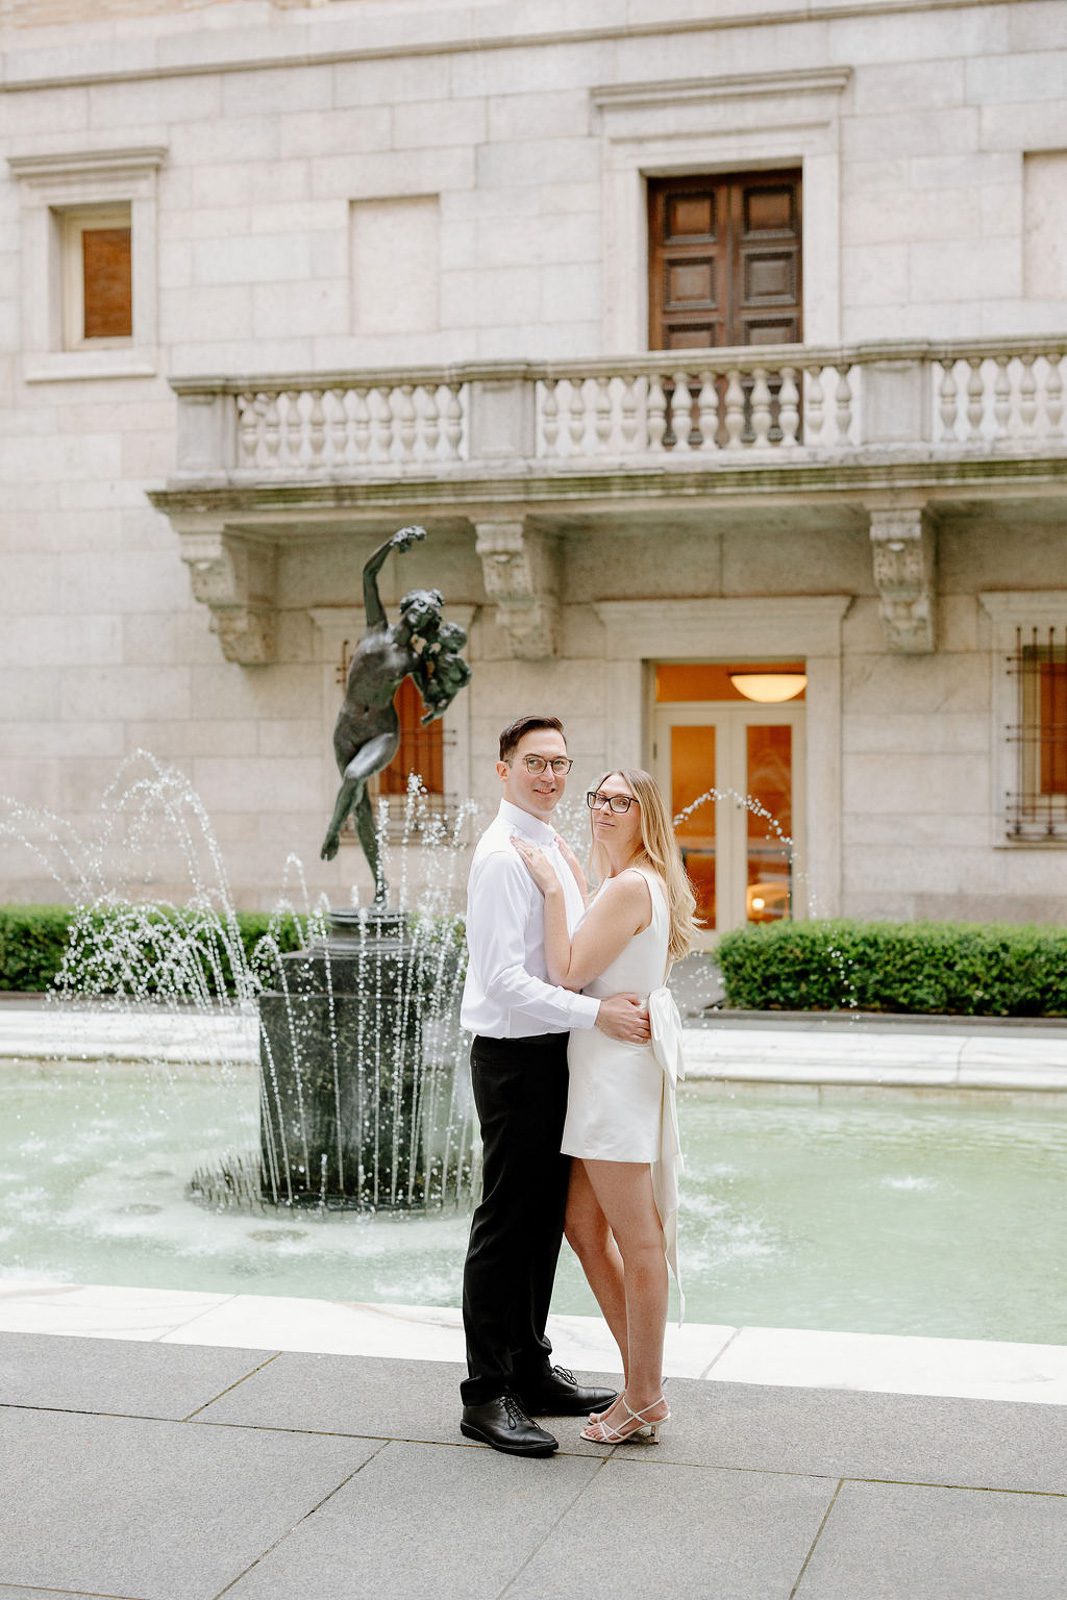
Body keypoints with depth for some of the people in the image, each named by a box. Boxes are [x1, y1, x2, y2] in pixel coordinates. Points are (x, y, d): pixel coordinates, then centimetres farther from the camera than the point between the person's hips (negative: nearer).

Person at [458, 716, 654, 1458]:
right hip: (516, 1057, -9)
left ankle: (531, 1370, 30)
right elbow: (504, 978, -24)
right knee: (506, 1227, -2)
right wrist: (598, 1014, -26)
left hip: (554, 1054, 9)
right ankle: (487, 1395, 7)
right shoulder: (503, 855, -16)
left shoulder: (554, 849, 14)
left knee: (545, 1221, 17)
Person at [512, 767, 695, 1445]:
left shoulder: (631, 886, -16)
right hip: (606, 1065, 11)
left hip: (621, 1064, -11)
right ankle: (644, 1376, 23)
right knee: (583, 1223, 15)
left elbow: (569, 971, -18)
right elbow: (589, 967, 20)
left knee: (637, 1240, -1)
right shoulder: (641, 883, 16)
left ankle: (644, 1398, 10)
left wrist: (556, 889, -15)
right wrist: (569, 885, 19)